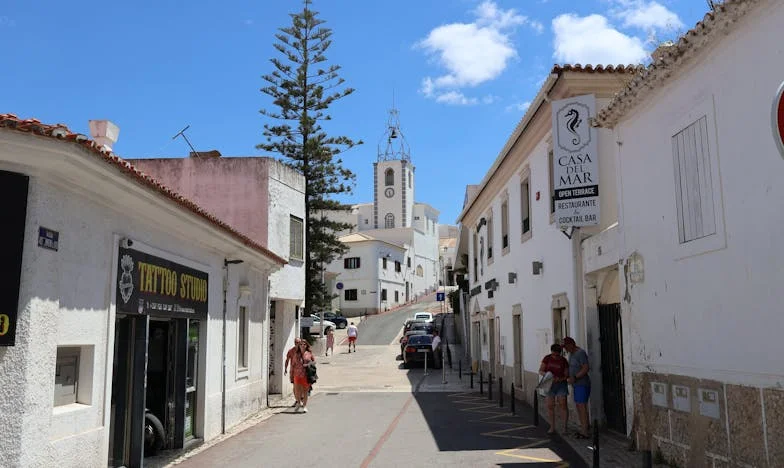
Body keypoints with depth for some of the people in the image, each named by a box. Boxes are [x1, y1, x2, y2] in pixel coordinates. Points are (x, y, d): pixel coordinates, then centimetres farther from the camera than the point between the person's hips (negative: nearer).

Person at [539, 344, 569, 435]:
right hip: (550, 385, 1)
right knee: (550, 406, -1)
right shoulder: (547, 358, -4)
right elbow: (540, 371, -3)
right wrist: (546, 374, -24)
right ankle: (552, 427, 9)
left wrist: (560, 379, -22)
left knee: (563, 405, -8)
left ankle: (565, 427, 1)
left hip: (561, 384, -1)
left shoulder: (564, 361, -6)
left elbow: (567, 375, -3)